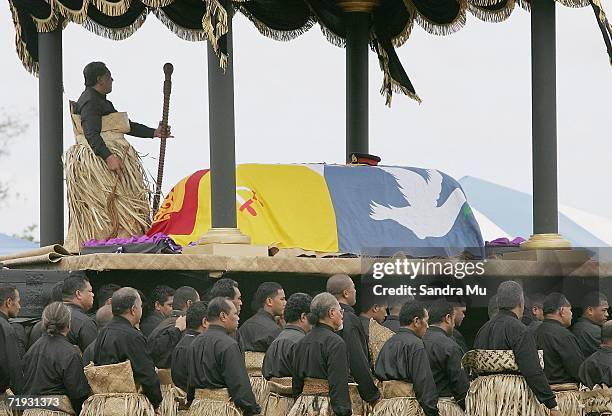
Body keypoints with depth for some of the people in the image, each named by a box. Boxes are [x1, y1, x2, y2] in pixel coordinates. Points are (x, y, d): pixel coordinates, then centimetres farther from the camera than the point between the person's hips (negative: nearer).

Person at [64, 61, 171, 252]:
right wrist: (108, 156, -34)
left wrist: (154, 133, 28)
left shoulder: (100, 100, 22)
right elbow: (91, 134, -23)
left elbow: (125, 125, 28)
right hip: (97, 158, -11)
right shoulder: (90, 101, -11)